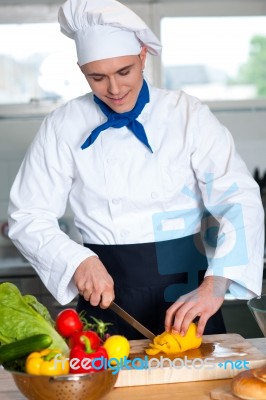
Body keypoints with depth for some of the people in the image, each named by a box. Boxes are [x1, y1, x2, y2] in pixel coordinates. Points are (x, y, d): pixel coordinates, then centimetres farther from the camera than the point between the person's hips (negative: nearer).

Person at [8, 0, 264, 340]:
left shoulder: (187, 115, -8)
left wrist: (214, 286, -30)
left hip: (187, 291, 0)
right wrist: (78, 260, -19)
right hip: (107, 292, 0)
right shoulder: (64, 126, -5)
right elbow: (27, 216, -1)